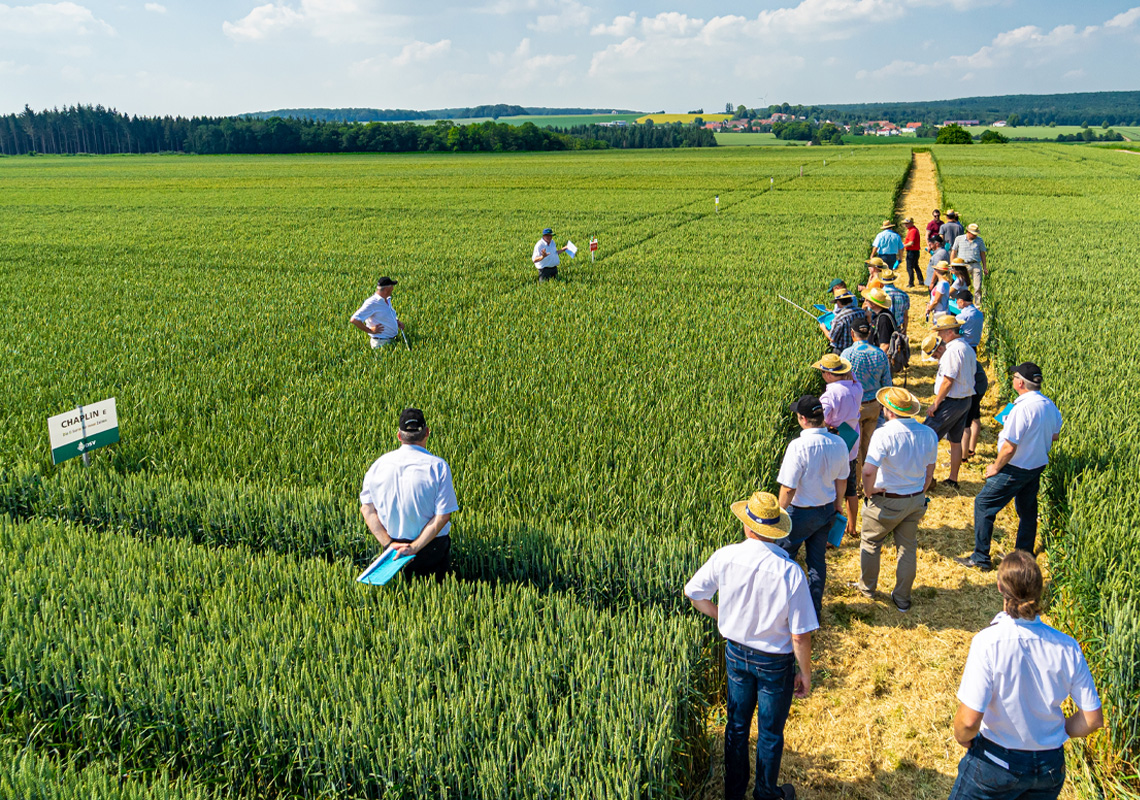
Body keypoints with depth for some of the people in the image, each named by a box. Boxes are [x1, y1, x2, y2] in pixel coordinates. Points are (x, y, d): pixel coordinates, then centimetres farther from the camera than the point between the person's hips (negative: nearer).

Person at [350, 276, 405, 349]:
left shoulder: (387, 300, 14)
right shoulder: (372, 303, -15)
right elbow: (354, 320, -22)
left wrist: (397, 321, 13)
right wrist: (370, 330, -15)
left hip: (392, 340, 8)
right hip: (381, 343, -8)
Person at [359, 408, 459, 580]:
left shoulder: (379, 464, -1)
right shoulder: (437, 466, -11)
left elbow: (367, 509, -1)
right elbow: (443, 516, -14)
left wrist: (388, 543, -3)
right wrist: (415, 547, -12)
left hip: (393, 543, 3)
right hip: (432, 546, -3)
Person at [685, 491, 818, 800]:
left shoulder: (725, 557, -18)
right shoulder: (790, 571, -27)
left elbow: (693, 594, -2)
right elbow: (800, 636, -21)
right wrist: (805, 674, -5)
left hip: (736, 654, 3)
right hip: (776, 662, -3)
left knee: (737, 725, 24)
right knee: (770, 733, 20)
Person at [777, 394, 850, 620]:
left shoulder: (799, 446, -28)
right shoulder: (838, 443, -9)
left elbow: (788, 488, -23)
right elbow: (842, 480, 5)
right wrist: (837, 504, 21)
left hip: (801, 512, -5)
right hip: (827, 509, 6)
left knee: (785, 556, 17)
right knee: (818, 560, 18)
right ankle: (814, 610, 29)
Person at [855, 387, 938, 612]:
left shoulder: (883, 434, -25)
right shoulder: (929, 434, -5)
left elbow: (868, 471, -32)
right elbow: (929, 473, 5)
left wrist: (868, 491, -13)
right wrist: (919, 495, 18)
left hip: (886, 502, -5)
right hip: (915, 500, 5)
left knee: (871, 544, 18)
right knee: (908, 549, 17)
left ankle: (867, 588, 34)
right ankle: (902, 599, 27)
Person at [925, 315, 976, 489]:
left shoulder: (953, 350, -20)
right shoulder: (968, 348, 10)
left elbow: (948, 381, -22)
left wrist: (935, 404, -15)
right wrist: (941, 359, 10)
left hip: (951, 402, -10)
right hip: (966, 399, 10)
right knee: (955, 440, 15)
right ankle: (953, 479, 22)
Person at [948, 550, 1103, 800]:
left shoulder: (988, 642, -25)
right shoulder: (1067, 647, -14)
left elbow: (969, 720, -26)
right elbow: (1093, 719, -5)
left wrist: (963, 738, -5)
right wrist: (1059, 733, 12)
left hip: (996, 761, -4)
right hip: (1050, 766, 4)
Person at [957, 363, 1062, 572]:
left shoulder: (1022, 409, -28)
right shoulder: (1050, 405, -1)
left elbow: (1009, 447, -26)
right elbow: (1055, 436, 15)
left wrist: (996, 468, -11)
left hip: (1016, 469, -8)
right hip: (1038, 466, 8)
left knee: (983, 505, 3)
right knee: (1027, 510, 21)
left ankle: (981, 558, 8)